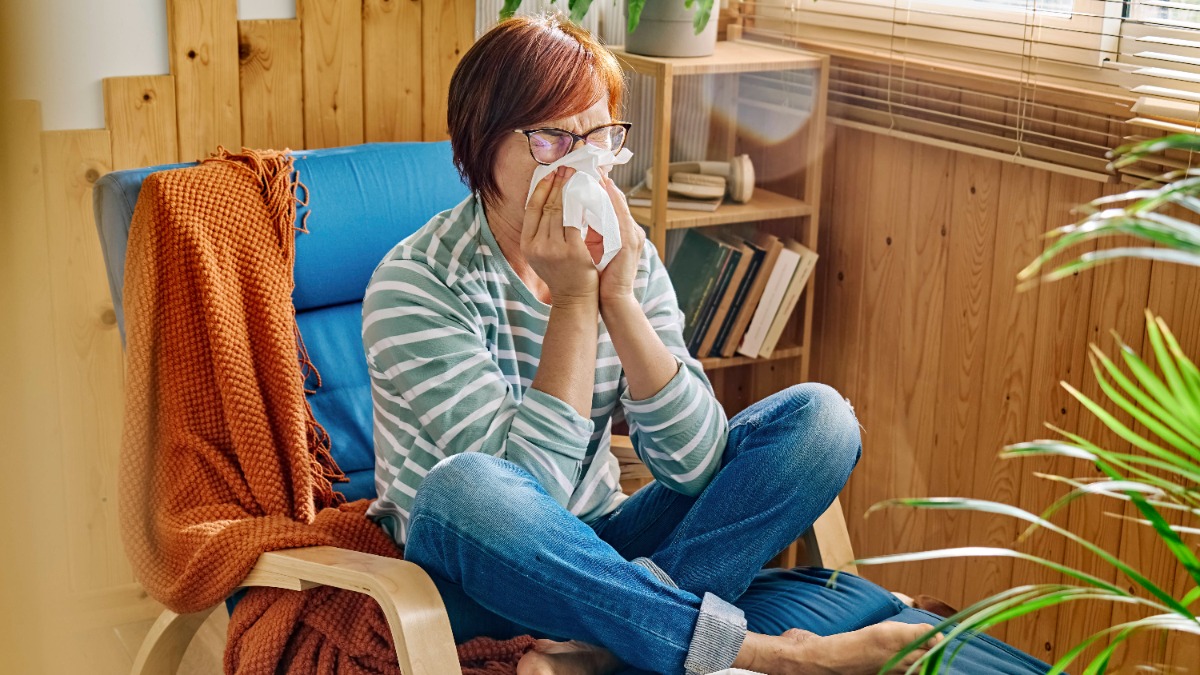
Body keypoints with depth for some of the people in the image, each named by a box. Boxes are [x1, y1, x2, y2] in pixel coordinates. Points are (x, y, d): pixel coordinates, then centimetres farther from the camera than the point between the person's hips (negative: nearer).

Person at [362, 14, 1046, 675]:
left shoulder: (627, 253, -2)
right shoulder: (416, 283, -16)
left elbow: (696, 464, -12)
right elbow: (534, 484, -23)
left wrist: (619, 298, -20)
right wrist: (572, 301, -22)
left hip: (600, 557, 5)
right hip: (473, 578, -5)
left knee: (817, 416, -11)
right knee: (460, 486, -40)